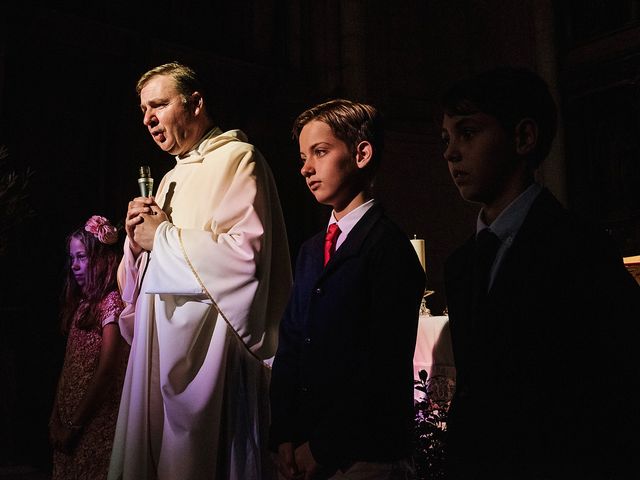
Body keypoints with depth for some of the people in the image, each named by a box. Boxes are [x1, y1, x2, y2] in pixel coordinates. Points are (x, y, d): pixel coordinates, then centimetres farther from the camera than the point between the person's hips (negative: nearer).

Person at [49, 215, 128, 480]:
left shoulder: (111, 301, -13)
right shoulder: (81, 302, 11)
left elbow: (106, 370, -18)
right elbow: (69, 362, 10)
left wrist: (75, 425, -15)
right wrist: (56, 415, 3)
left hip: (96, 418, -7)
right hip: (69, 414, 7)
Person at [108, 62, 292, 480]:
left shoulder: (236, 157, -5)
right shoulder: (171, 179, 20)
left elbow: (247, 251, -21)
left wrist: (163, 237, -9)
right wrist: (138, 239, 2)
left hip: (208, 350, -8)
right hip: (160, 349, 9)